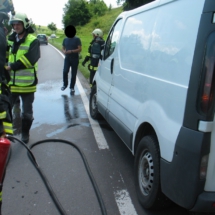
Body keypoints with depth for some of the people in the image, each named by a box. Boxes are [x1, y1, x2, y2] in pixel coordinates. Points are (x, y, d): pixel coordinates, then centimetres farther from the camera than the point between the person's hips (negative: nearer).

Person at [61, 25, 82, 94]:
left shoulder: (77, 39, -5)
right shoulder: (65, 39, 9)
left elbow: (79, 49, -10)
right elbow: (63, 48, 17)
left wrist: (71, 51, -24)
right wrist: (64, 51, -8)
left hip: (75, 59, -2)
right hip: (67, 58, 2)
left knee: (73, 74, 2)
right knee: (65, 71, -14)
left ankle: (72, 87, 14)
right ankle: (65, 84, 8)